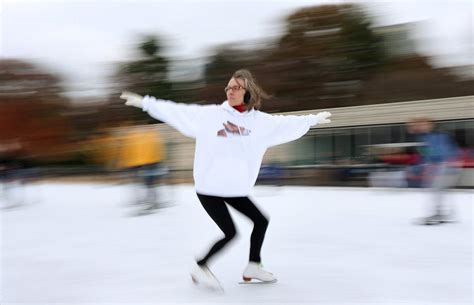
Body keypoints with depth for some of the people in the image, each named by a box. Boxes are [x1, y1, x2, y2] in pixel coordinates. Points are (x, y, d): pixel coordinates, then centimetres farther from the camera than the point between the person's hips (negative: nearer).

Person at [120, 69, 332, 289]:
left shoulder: (260, 121, 2)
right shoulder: (210, 114, -8)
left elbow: (286, 124, 15)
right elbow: (176, 111, -7)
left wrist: (314, 119, 20)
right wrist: (145, 103, -9)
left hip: (235, 189, 6)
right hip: (209, 187, -6)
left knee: (261, 221, 14)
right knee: (230, 232, -10)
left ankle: (253, 267, 32)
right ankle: (200, 267, 11)